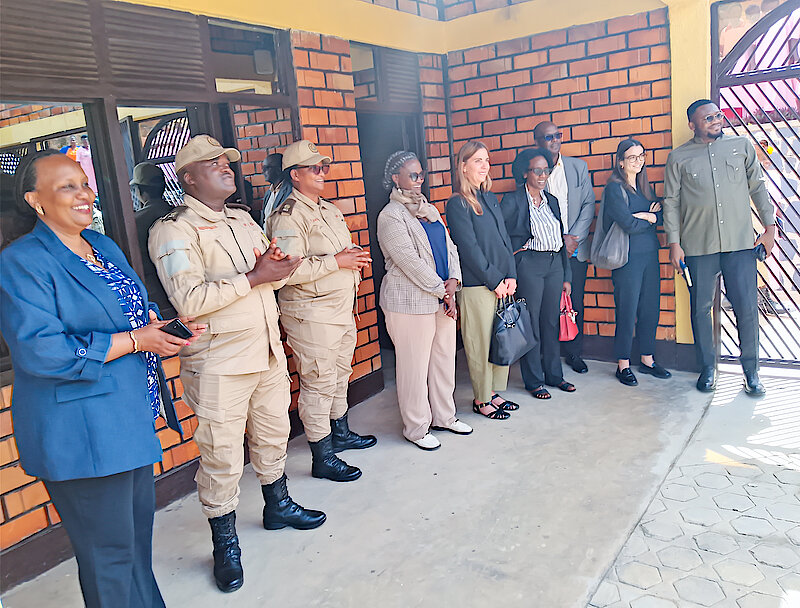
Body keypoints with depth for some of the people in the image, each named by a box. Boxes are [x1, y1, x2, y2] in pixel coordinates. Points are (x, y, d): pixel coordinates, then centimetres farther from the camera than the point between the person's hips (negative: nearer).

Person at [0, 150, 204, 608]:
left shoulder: (105, 247, 11)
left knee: (139, 527, 22)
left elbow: (137, 311, 20)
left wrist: (170, 329, -2)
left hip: (132, 420, 8)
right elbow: (41, 351, -23)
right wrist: (134, 340, -20)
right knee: (109, 554, 6)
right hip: (81, 434, -8)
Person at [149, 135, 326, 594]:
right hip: (219, 366, -7)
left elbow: (274, 274, 16)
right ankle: (226, 544, 24)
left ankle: (278, 505, 44)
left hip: (269, 352, 7)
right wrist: (254, 277, -21)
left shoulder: (243, 218, 13)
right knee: (222, 457, 4)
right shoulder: (174, 229, -11)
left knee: (273, 436, 22)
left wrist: (278, 265, -9)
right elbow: (189, 300, -24)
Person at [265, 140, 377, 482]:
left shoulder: (329, 210, 15)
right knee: (318, 384, -1)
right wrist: (336, 261, -20)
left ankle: (340, 433, 39)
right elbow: (288, 271, -25)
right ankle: (322, 458, 11)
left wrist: (354, 257, 6)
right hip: (312, 315, -9)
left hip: (342, 309, 9)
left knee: (340, 375, 21)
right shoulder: (288, 216, -15)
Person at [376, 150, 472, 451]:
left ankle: (444, 416, 31)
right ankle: (416, 428, 17)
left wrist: (453, 282, -5)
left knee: (445, 359, 15)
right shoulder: (390, 216, -11)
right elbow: (411, 261, -17)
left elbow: (449, 247, 12)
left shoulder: (428, 209, 15)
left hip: (443, 298, 8)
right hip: (410, 303, -8)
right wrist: (442, 291, -13)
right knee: (414, 366, 2)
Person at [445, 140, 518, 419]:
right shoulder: (457, 203, -8)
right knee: (480, 343, 2)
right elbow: (469, 248, -13)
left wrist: (511, 275, 2)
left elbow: (504, 238, 12)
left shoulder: (490, 198, 14)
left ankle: (493, 392, 27)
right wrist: (494, 281, -11)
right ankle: (481, 400, 17)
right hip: (476, 285, -7)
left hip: (501, 281, 7)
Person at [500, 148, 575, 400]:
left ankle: (554, 375, 25)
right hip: (529, 266, -6)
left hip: (555, 265, 6)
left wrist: (566, 276, 15)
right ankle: (534, 381, 13)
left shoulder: (552, 201, 14)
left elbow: (561, 239, 16)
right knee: (531, 324, 1)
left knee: (551, 322, 12)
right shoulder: (513, 200, -5)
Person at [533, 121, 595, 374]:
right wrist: (559, 240, -9)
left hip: (576, 248, 3)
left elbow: (589, 204, 6)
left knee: (575, 302, 9)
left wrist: (573, 237, -7)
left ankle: (574, 353, 22)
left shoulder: (579, 167, 9)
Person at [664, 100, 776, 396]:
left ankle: (751, 370, 16)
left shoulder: (742, 146, 10)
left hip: (740, 242, 1)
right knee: (700, 308, 5)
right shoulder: (678, 157, 5)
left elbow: (758, 187, 12)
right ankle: (707, 368, 20)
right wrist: (674, 243, -3)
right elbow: (671, 202, 3)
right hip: (698, 246, -1)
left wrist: (770, 226, 7)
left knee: (747, 307, 0)